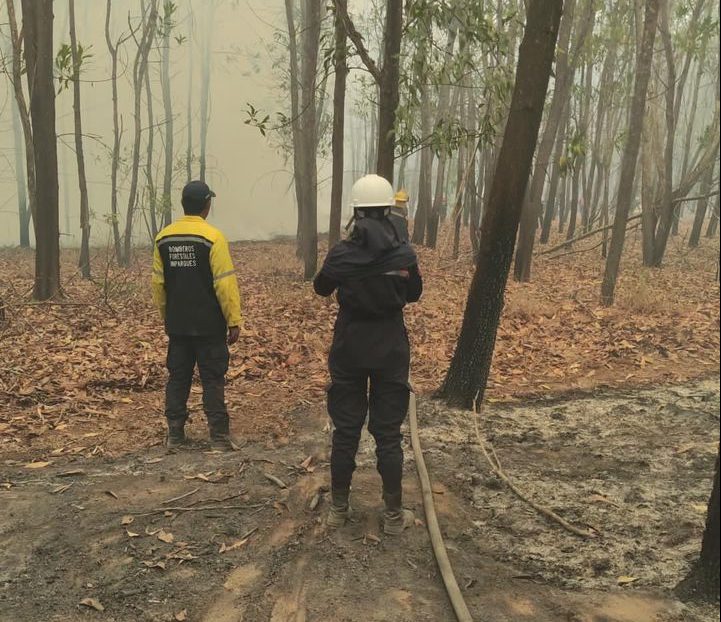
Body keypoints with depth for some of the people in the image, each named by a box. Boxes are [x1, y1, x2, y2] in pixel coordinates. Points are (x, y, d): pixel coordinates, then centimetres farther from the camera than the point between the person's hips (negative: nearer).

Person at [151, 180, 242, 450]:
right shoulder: (212, 237, -14)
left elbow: (158, 282, 8)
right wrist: (234, 321, -10)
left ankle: (175, 434, 17)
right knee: (213, 379, 2)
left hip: (177, 325, 5)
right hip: (209, 325, -5)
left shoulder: (163, 238, 3)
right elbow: (225, 283, -16)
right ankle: (219, 437, 4)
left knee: (178, 377, 12)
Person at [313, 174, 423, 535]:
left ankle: (339, 509, 21)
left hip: (349, 347, 0)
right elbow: (414, 294, 8)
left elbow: (321, 288, 8)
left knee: (345, 430, 11)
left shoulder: (341, 253, -11)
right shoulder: (405, 253, -9)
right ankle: (393, 514, 15)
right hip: (391, 348, 0)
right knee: (388, 433, 8)